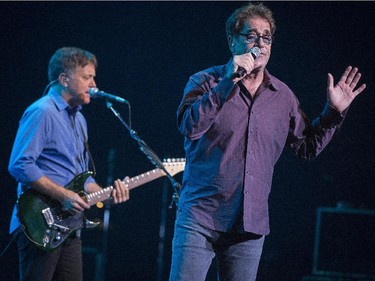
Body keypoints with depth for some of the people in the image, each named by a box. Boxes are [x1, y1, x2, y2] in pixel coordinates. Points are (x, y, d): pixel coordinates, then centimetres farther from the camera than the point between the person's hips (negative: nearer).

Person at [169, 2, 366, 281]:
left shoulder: (282, 96, 11)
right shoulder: (206, 82, -1)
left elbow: (308, 146, 19)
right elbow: (190, 127, -19)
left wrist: (334, 112, 7)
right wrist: (228, 83, -23)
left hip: (250, 225, 4)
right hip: (200, 217, -4)